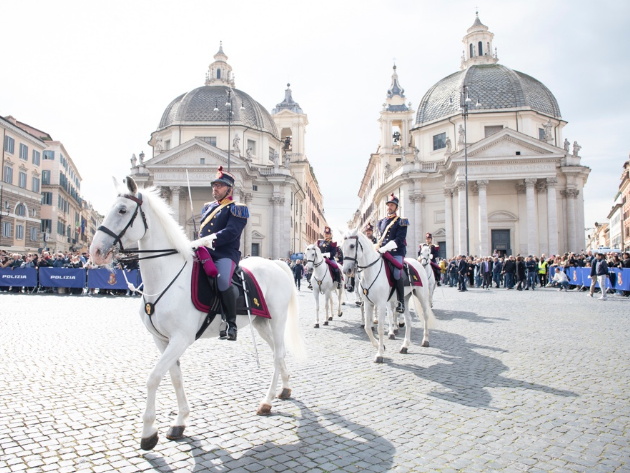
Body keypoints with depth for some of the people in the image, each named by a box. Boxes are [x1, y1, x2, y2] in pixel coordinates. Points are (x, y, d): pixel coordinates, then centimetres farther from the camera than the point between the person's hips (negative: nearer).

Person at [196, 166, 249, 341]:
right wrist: (199, 243, 9)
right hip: (205, 253, 8)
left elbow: (231, 232, -14)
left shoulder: (236, 209, 2)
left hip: (226, 254, -7)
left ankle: (231, 323, -16)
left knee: (223, 282, -33)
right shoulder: (207, 207, 24)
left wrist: (210, 239, -24)